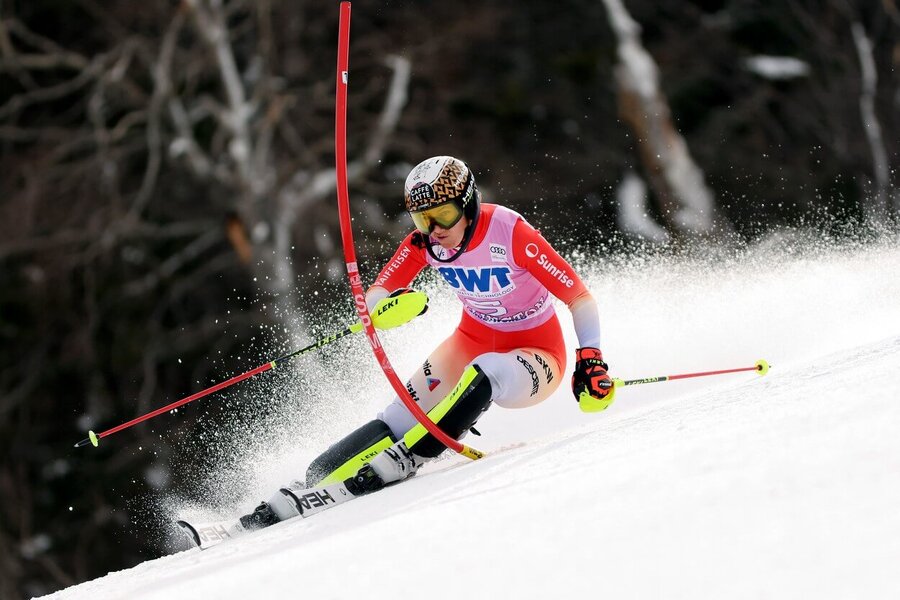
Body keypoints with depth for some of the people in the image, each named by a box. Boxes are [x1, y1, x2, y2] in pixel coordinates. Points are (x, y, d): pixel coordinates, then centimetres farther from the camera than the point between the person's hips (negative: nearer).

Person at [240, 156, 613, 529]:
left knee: (485, 372, -38)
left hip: (536, 357, -4)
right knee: (401, 419, -18)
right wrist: (391, 306, -32)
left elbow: (579, 296, -21)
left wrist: (590, 358, -33)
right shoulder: (426, 242, -11)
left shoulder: (512, 234, -26)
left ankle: (404, 461, -35)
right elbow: (374, 301, -8)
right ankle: (309, 488, -20)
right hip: (472, 342, 4)